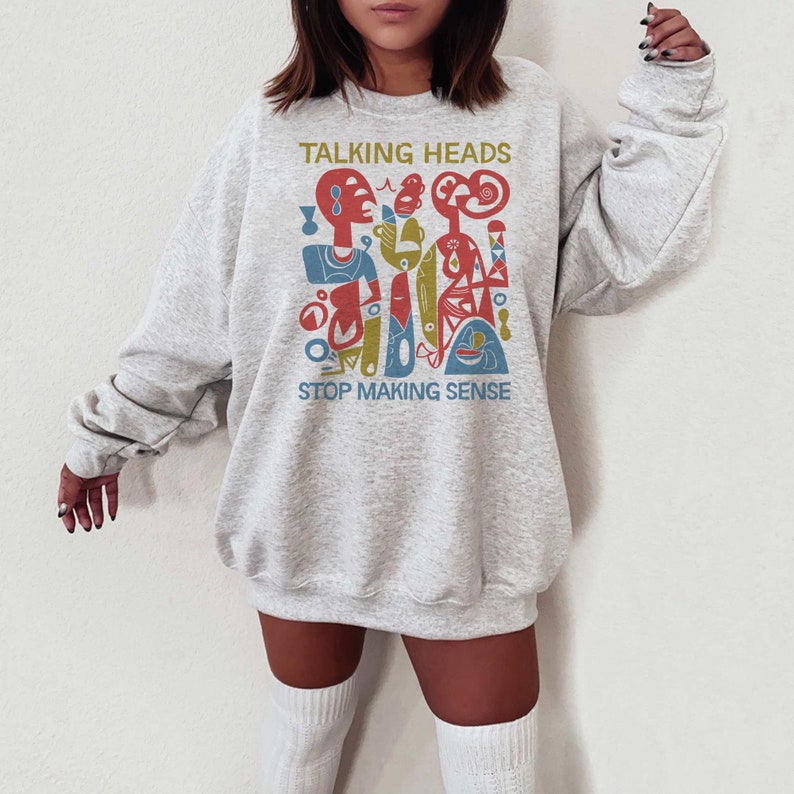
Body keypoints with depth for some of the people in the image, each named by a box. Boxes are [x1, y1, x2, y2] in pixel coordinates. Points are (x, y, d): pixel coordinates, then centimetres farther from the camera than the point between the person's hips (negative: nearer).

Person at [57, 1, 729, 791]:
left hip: (470, 511, 1)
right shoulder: (270, 128, -1)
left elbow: (612, 259, 3)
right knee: (304, 724, 21)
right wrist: (103, 439, 12)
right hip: (305, 504, 1)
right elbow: (186, 312, 4)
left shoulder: (533, 109, 2)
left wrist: (671, 103, -3)